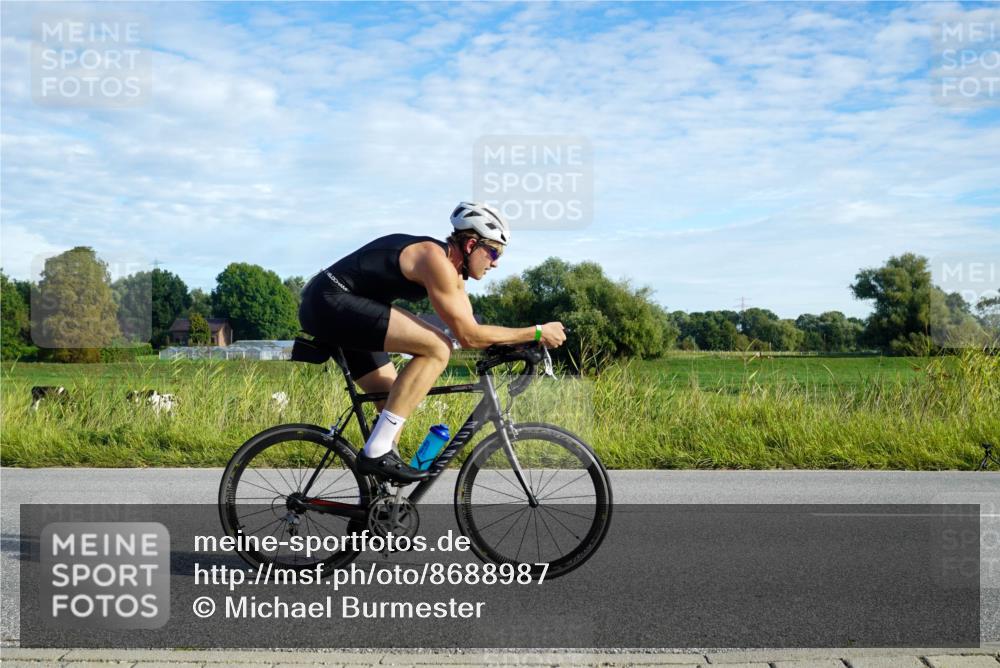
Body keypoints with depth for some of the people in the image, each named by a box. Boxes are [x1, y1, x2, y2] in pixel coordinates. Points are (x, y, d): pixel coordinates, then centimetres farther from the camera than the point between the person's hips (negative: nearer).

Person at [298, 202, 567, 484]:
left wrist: (524, 344, 2)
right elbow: (468, 336, -20)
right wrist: (536, 333, -15)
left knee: (395, 402, 13)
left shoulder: (452, 270, 12)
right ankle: (377, 452, -19)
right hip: (330, 301, -11)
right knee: (437, 348, -21)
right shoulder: (436, 260, -18)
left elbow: (470, 329, 13)